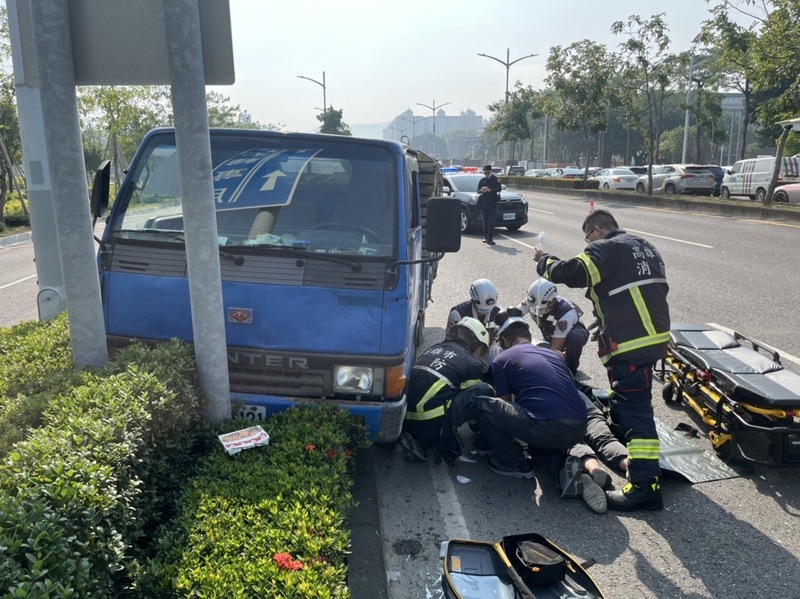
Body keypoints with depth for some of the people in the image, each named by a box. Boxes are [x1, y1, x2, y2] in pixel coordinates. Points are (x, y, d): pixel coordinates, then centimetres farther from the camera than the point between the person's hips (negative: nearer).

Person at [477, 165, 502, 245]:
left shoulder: (495, 179, 0)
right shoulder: (482, 180, 11)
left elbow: (499, 189, -8)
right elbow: (478, 190, 11)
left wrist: (490, 190, -22)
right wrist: (481, 190, -13)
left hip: (492, 202, -3)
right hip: (484, 202, 3)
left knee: (491, 221, -8)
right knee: (485, 221, 7)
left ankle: (490, 238, -11)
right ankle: (486, 237, 13)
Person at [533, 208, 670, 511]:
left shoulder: (604, 250, -9)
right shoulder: (645, 247, 19)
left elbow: (568, 273, -17)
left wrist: (544, 260, 4)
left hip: (631, 342, -10)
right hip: (654, 335, 10)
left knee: (635, 409, -11)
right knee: (626, 398, 29)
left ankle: (645, 485, -11)